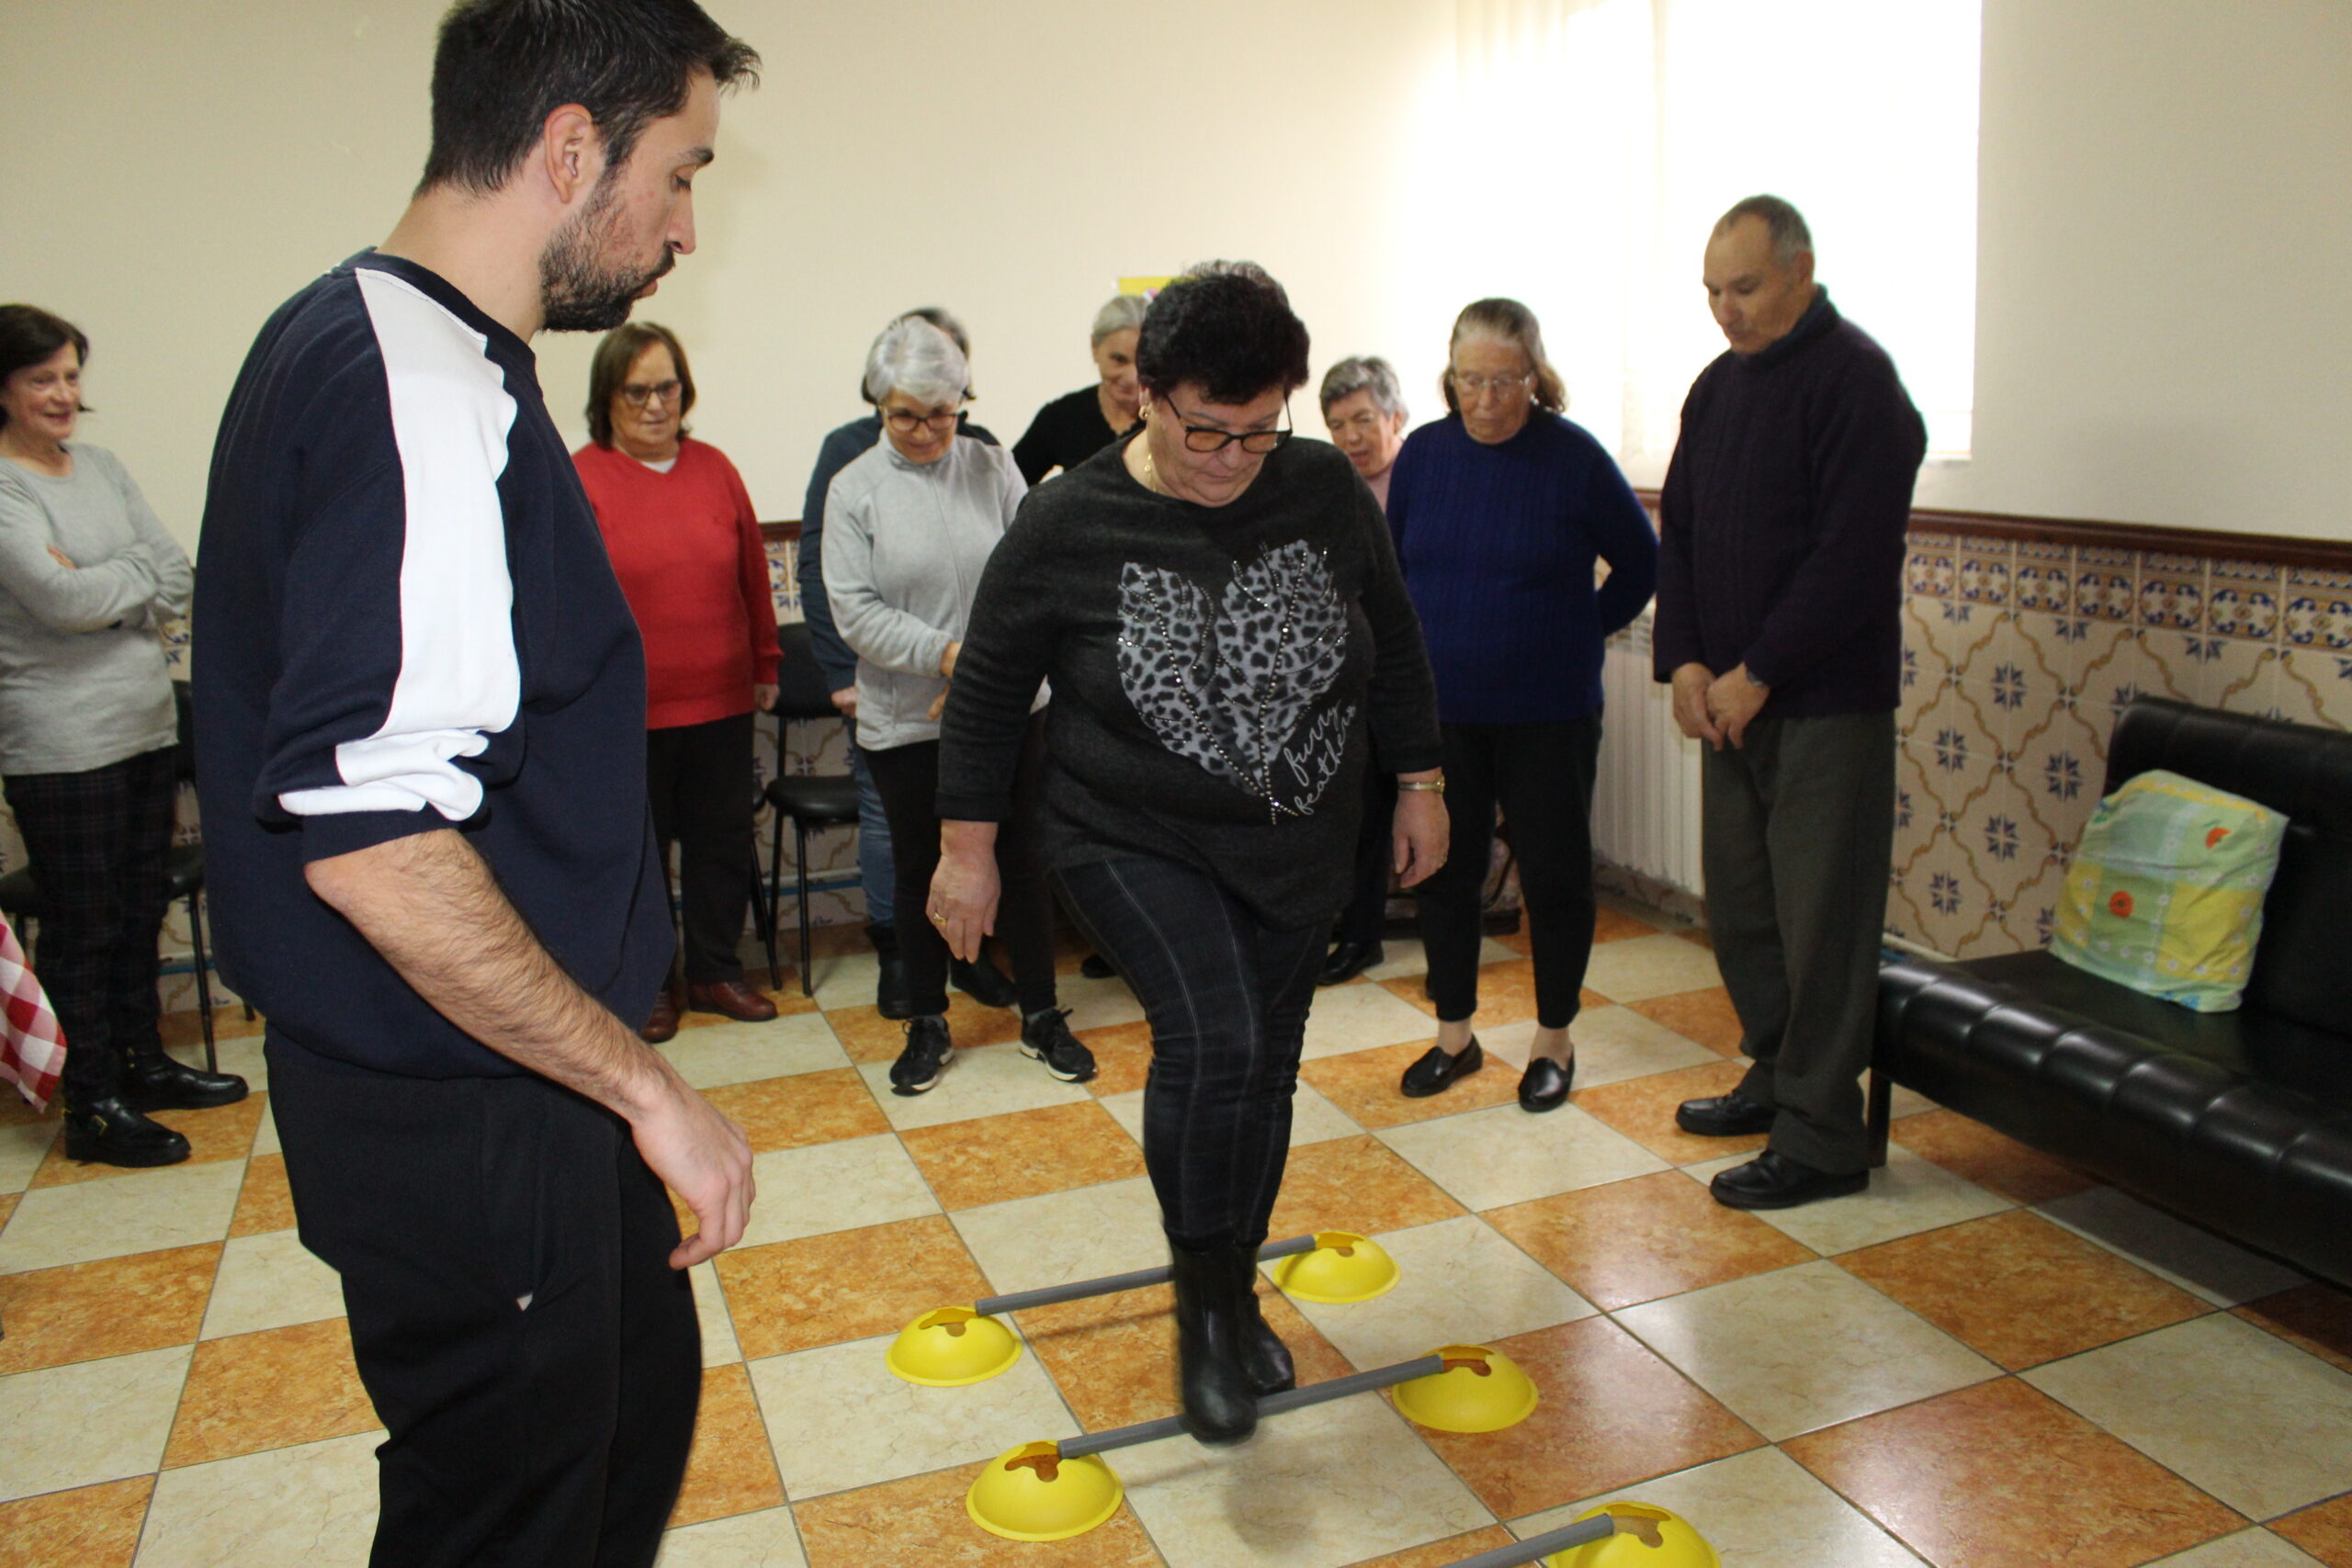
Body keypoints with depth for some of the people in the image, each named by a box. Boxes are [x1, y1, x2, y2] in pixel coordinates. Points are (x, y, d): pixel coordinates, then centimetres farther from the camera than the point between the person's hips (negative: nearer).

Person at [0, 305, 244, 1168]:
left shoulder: (101, 466, 12)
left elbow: (178, 579, 6)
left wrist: (104, 590, -10)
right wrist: (141, 574, -4)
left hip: (147, 723, 7)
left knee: (142, 904, 16)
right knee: (83, 924, 1)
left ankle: (142, 1063, 30)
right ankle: (92, 1105, 11)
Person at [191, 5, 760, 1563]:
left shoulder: (342, 339, 10)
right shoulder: (428, 397, -24)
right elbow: (371, 844, -31)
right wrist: (647, 1088, -20)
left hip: (506, 1083, 10)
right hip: (465, 1124, -10)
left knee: (640, 1393, 26)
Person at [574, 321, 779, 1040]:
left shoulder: (715, 469, 5)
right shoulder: (577, 480, -6)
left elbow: (753, 574, 10)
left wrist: (765, 666, 12)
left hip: (721, 701, 4)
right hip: (625, 712, -3)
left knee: (722, 845, 13)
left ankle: (716, 972, 30)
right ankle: (649, 983, 27)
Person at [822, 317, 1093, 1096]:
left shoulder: (992, 467, 1)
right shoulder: (854, 489, -3)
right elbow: (854, 610, -9)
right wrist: (947, 653, -20)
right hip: (904, 718, -1)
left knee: (1021, 859, 10)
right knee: (920, 870, 12)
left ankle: (1042, 1017, 26)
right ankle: (927, 1026, 28)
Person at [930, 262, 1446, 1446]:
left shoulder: (1326, 492, -5)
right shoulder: (1070, 525, -14)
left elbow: (1393, 647, 8)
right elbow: (988, 692, -4)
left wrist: (1417, 785, 10)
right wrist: (967, 848, -1)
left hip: (1298, 847, 4)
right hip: (1136, 844, -4)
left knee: (1264, 1067, 12)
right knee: (1212, 1041, -23)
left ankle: (1233, 1294, 35)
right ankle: (1204, 1309, 0)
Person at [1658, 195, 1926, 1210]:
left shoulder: (1855, 379, -10)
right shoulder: (1718, 385, 14)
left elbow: (1852, 555, -18)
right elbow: (1679, 533, 14)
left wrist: (1756, 674, -16)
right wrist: (1684, 661, 1)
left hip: (1826, 704, -8)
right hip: (1729, 698, 8)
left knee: (1821, 918, -2)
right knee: (1738, 904, 14)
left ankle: (1821, 1137, 7)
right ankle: (1777, 1076, 31)